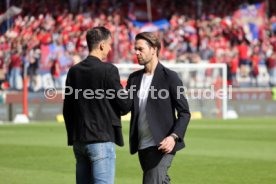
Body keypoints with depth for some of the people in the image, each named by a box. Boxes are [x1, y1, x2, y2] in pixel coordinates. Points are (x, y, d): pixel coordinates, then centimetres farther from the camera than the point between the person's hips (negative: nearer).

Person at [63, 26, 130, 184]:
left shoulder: (74, 71, 8)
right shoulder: (108, 70, -10)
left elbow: (67, 110, 12)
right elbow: (124, 105, -7)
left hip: (79, 141, 7)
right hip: (102, 139, -7)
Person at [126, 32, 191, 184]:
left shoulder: (169, 77, -6)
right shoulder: (134, 78, 12)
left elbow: (184, 113, -7)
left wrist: (174, 137, -21)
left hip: (161, 145, -6)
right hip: (142, 145, 7)